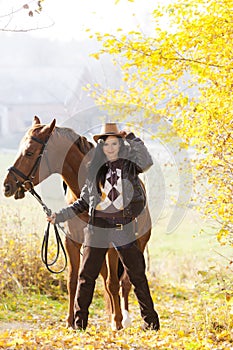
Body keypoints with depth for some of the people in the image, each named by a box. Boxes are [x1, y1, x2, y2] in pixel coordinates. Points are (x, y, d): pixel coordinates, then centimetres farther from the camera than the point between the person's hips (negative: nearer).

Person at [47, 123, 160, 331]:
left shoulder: (129, 165, 6)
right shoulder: (94, 169, 11)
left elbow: (147, 162, -17)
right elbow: (83, 203, 16)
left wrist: (131, 138, -12)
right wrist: (59, 216, 10)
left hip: (124, 226, -2)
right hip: (98, 226, 2)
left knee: (137, 274, 1)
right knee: (87, 275, 0)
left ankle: (151, 321, 9)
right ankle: (79, 322, 8)